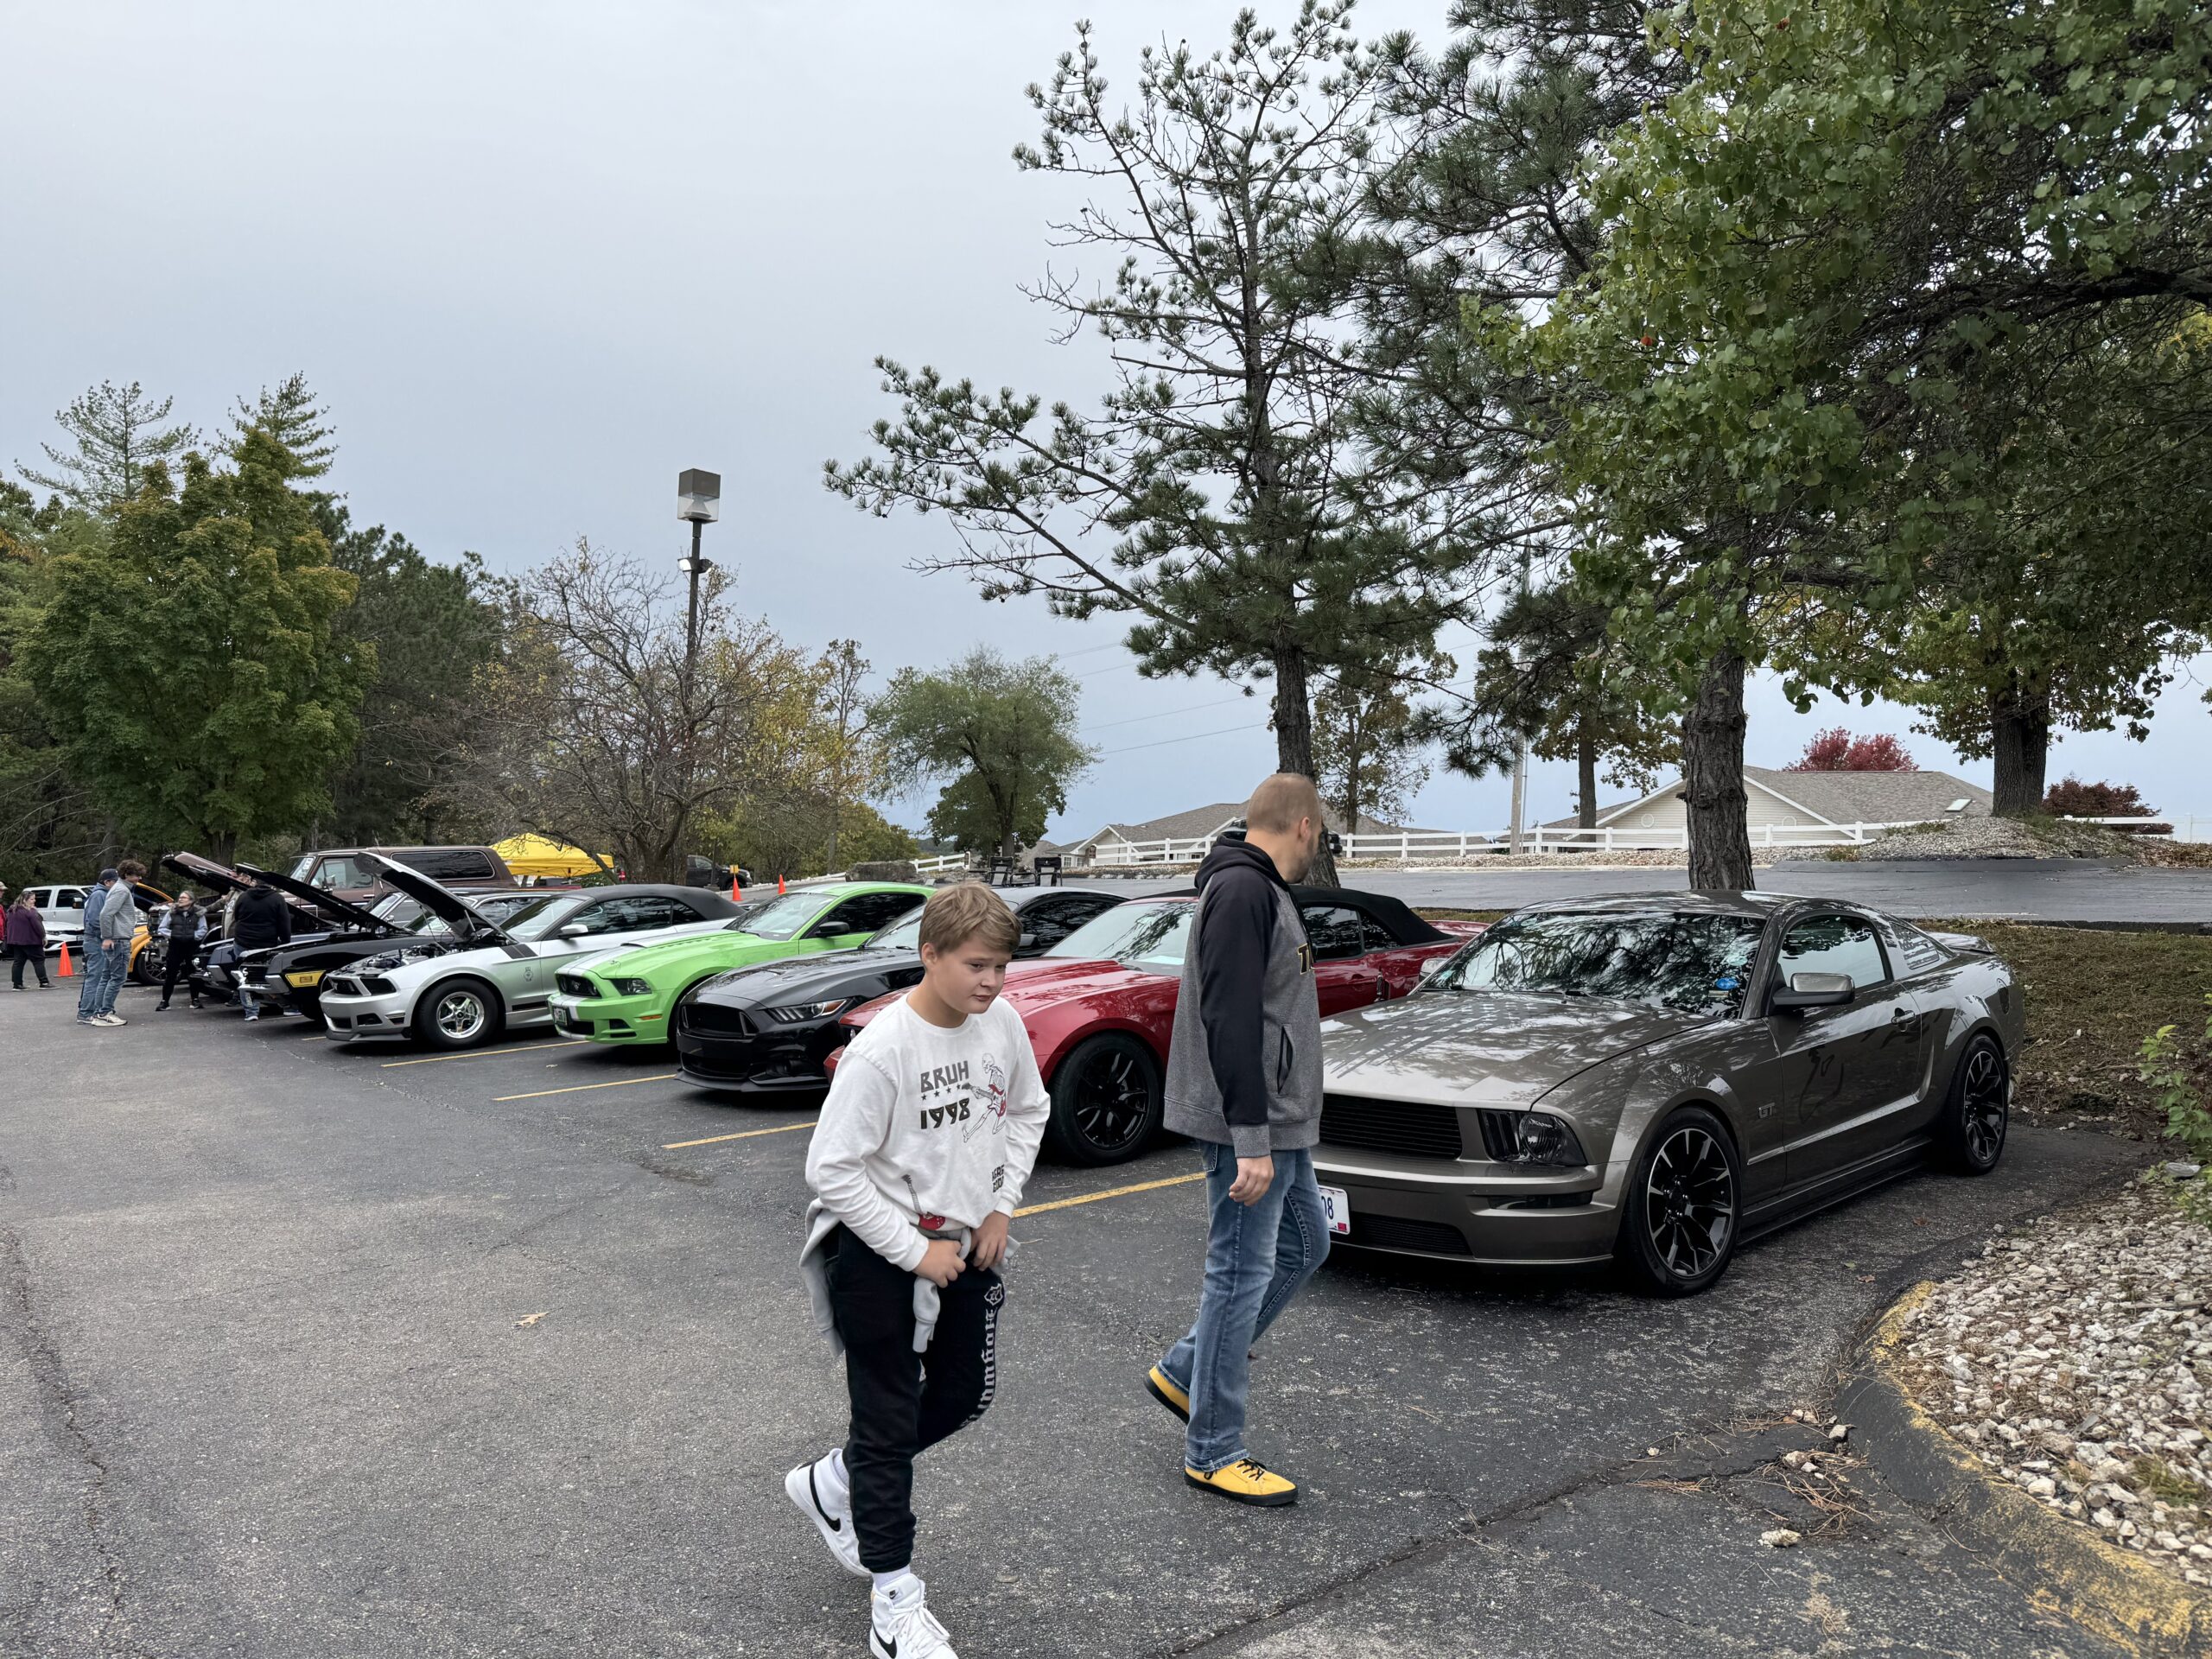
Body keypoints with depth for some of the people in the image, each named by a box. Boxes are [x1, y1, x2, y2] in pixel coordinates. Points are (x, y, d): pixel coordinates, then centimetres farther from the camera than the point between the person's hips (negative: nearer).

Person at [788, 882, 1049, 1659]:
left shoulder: (1003, 1025, -7)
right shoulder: (881, 1049, -25)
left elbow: (1026, 1113, 11)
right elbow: (831, 1168, -22)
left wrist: (1001, 1207, 2)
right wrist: (915, 1251, -19)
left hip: (965, 1245, 7)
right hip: (879, 1257, -7)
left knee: (965, 1394, 18)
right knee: (890, 1422, 4)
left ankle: (833, 1484, 40)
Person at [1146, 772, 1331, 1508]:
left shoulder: (1257, 889, 15)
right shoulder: (1242, 890, -18)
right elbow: (1230, 1022, -25)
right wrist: (1251, 1140, -26)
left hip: (1277, 1124, 11)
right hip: (1250, 1128, -11)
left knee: (1305, 1243, 20)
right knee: (1241, 1275, -2)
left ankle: (1184, 1371, 27)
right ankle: (1212, 1452, 11)